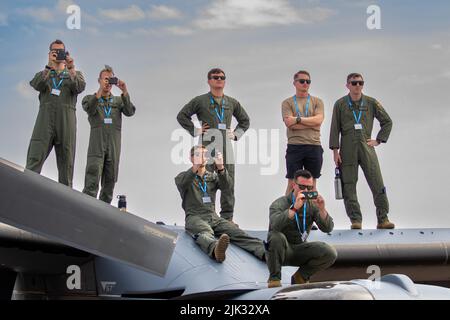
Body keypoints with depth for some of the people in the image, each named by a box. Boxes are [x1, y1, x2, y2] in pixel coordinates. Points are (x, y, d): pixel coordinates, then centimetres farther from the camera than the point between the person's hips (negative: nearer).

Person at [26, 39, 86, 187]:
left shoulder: (75, 74, 21)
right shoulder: (43, 73, 21)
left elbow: (80, 88, -2)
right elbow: (37, 85, -3)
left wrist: (71, 69, -16)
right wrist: (49, 67, -15)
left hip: (66, 119, 1)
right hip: (45, 118, 0)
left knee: (66, 162, -1)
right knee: (34, 159, -13)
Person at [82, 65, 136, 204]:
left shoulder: (118, 101, 20)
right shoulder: (89, 98, 14)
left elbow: (130, 112, 0)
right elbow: (90, 109, -9)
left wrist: (125, 92, -13)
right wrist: (100, 91, -21)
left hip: (114, 147, 3)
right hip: (96, 145, -3)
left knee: (109, 182, 4)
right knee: (92, 181, -14)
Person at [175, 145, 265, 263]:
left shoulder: (213, 176, 23)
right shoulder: (184, 177, 12)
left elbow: (226, 185, 0)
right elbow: (182, 184, -14)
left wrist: (221, 168, -20)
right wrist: (195, 168, -31)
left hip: (213, 217, 4)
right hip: (194, 217, -4)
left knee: (236, 232, -24)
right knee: (205, 233, -38)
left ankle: (265, 252, -46)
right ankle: (215, 249, -72)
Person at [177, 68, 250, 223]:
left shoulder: (232, 103, 16)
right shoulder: (200, 101, 4)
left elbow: (245, 120, 28)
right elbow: (182, 116, 7)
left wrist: (236, 134, 14)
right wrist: (195, 131, 0)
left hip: (226, 149, 4)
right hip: (207, 146, -4)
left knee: (228, 185, 5)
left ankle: (227, 217, 13)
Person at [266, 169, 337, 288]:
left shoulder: (312, 205, -2)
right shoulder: (279, 203, -14)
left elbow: (328, 228, -11)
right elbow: (275, 225, -35)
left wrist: (322, 209, -28)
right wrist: (295, 208, -44)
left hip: (300, 249, 4)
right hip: (281, 251, -3)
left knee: (331, 253, -18)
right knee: (277, 237, -36)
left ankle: (300, 277, 5)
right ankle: (274, 278, -13)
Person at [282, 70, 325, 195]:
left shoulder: (317, 102, 12)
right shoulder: (287, 103, 7)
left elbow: (318, 120, -6)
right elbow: (289, 123, -8)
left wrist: (298, 119, -10)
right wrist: (311, 123, -8)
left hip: (314, 147, 2)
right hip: (294, 146, -2)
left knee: (312, 183, 7)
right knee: (292, 183, -1)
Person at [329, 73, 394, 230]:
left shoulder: (371, 103, 9)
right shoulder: (340, 104, 7)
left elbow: (387, 121, 16)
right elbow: (335, 129, 5)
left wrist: (378, 140, 7)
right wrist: (335, 150, -2)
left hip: (366, 147, 0)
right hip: (347, 150, 0)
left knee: (378, 185, -5)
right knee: (348, 186, -2)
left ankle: (383, 219, 0)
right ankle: (355, 220, 6)